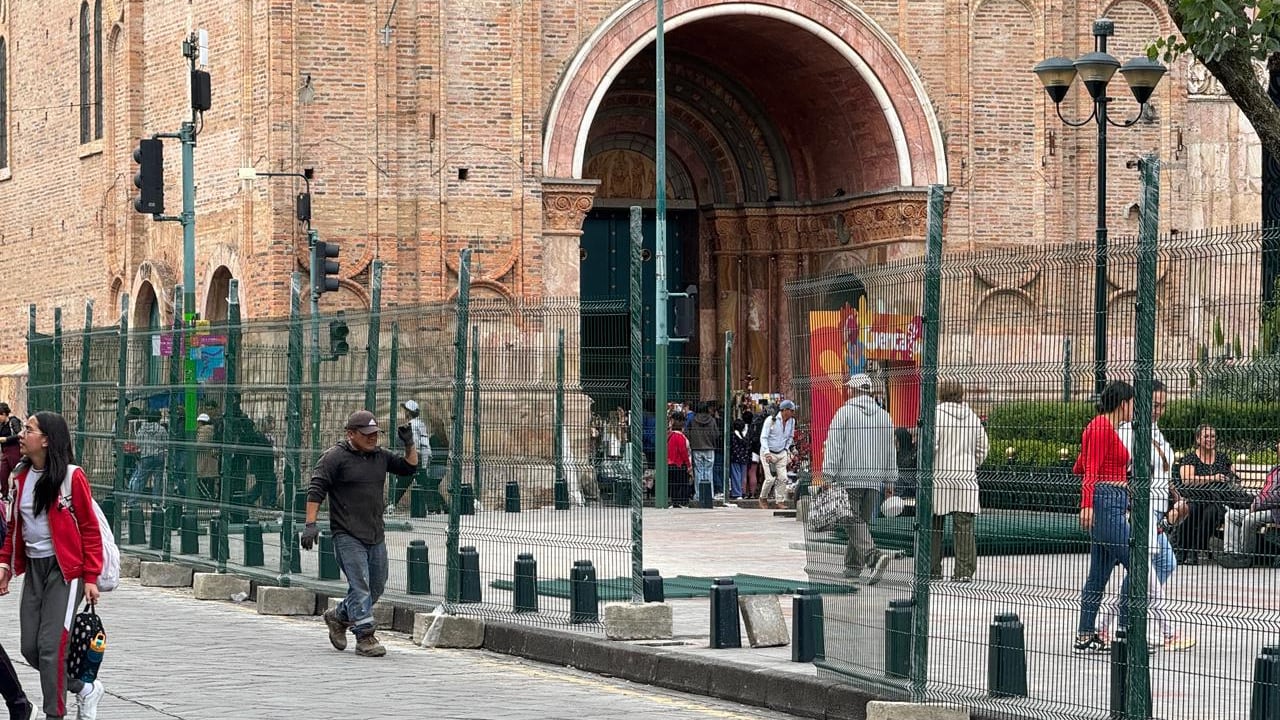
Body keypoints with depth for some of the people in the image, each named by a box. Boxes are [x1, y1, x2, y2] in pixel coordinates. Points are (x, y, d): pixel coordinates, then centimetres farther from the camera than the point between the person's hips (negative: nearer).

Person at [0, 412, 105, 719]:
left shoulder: (72, 477, -11)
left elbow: (90, 530, -8)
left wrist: (91, 578, -11)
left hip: (65, 569, -7)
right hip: (33, 569, 7)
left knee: (50, 646, -11)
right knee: (30, 648, 6)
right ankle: (85, 689, 26)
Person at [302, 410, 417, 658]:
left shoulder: (379, 456, 13)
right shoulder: (335, 457, -6)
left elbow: (409, 467, 22)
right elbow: (316, 490, -10)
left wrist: (409, 445, 5)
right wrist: (310, 524, -18)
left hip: (376, 535, 7)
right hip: (348, 536, -7)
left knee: (376, 587, 12)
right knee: (360, 586, -11)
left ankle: (338, 617, 32)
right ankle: (365, 638, -8)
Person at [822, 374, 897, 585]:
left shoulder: (844, 413, -3)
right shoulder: (883, 416, 13)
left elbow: (834, 447, -7)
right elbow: (889, 452, 15)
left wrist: (829, 476, -5)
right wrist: (889, 481, 19)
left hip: (849, 478, -5)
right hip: (874, 480, 5)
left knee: (853, 522, -8)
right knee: (862, 522, 11)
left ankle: (874, 556, -28)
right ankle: (853, 566, 13)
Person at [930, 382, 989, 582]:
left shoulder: (936, 415, -7)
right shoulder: (973, 417, 7)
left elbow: (930, 445, -14)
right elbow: (983, 448, 10)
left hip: (939, 476, -3)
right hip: (966, 479, 3)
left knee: (934, 526, 7)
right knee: (964, 526, 1)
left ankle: (933, 568, 11)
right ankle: (965, 571, -4)